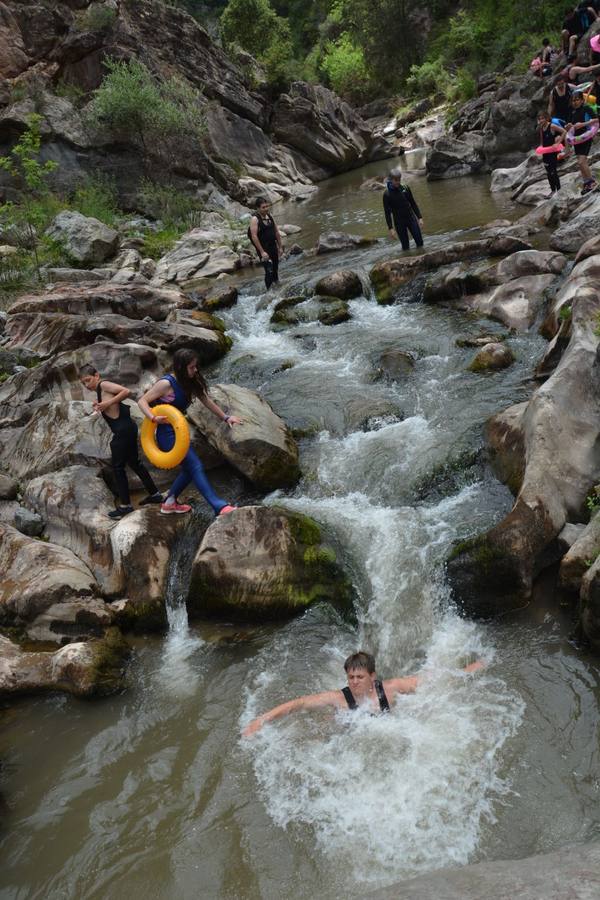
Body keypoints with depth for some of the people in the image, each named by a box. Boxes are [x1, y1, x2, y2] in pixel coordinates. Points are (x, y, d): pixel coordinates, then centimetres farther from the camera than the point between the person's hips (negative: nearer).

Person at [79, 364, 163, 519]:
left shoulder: (104, 385, -9)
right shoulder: (100, 391, 18)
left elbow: (126, 391, -22)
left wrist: (109, 403, -21)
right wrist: (100, 406, 3)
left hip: (123, 430, -10)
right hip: (128, 427, 10)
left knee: (118, 467, 0)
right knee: (134, 462, 21)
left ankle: (125, 505, 7)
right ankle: (155, 494, 30)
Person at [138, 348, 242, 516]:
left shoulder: (190, 382, 5)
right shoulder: (166, 383, -17)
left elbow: (206, 401, 12)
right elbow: (142, 401, -15)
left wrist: (226, 417, 10)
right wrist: (153, 418, -31)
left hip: (178, 431, 9)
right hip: (168, 434, -9)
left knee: (189, 469, 13)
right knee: (196, 467, -14)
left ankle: (170, 502, 29)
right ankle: (220, 507, -17)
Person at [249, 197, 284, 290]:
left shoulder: (270, 216, 5)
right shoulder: (255, 219, -15)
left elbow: (277, 232, 13)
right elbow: (254, 237, -20)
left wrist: (280, 247, 12)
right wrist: (262, 252, -23)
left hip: (273, 246, 7)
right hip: (263, 248, -7)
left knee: (275, 269, 17)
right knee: (269, 271, -11)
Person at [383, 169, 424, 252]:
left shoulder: (405, 188, -2)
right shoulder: (387, 194, -11)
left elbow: (413, 203, 6)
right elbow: (387, 212, -8)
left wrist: (419, 218, 2)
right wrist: (390, 228, -12)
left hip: (411, 218, 3)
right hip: (399, 222, -3)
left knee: (419, 242, 2)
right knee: (405, 246, 2)